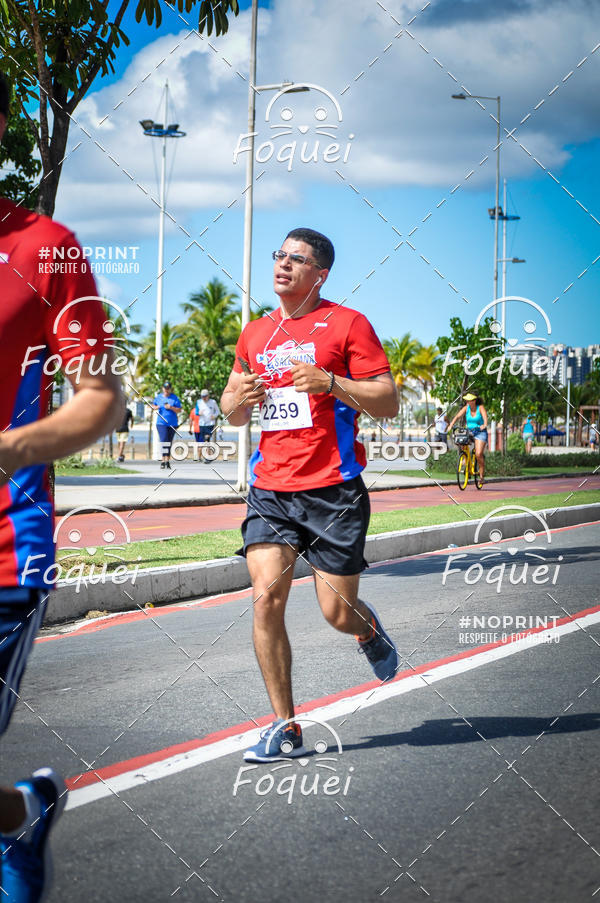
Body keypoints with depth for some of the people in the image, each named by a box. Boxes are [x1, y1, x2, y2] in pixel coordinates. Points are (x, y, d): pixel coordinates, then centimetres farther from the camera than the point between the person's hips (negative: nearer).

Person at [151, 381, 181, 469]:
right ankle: (164, 460, -16)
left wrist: (171, 408, -18)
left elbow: (179, 410, -1)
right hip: (161, 423, -1)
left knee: (169, 443, 8)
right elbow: (152, 405, 21)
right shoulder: (158, 397, 8)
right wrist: (155, 407, -2)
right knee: (163, 441, -15)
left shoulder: (174, 398, 2)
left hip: (172, 424, 1)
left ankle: (167, 460, 17)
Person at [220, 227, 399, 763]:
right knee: (266, 597, -12)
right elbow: (234, 414, 24)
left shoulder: (346, 324, -2)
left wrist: (329, 382, -20)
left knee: (337, 613, -1)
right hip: (271, 490, 4)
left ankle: (368, 628, 39)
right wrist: (237, 399, -1)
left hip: (333, 491, -4)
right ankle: (285, 728, -4)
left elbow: (389, 403, -5)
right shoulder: (256, 334, 14)